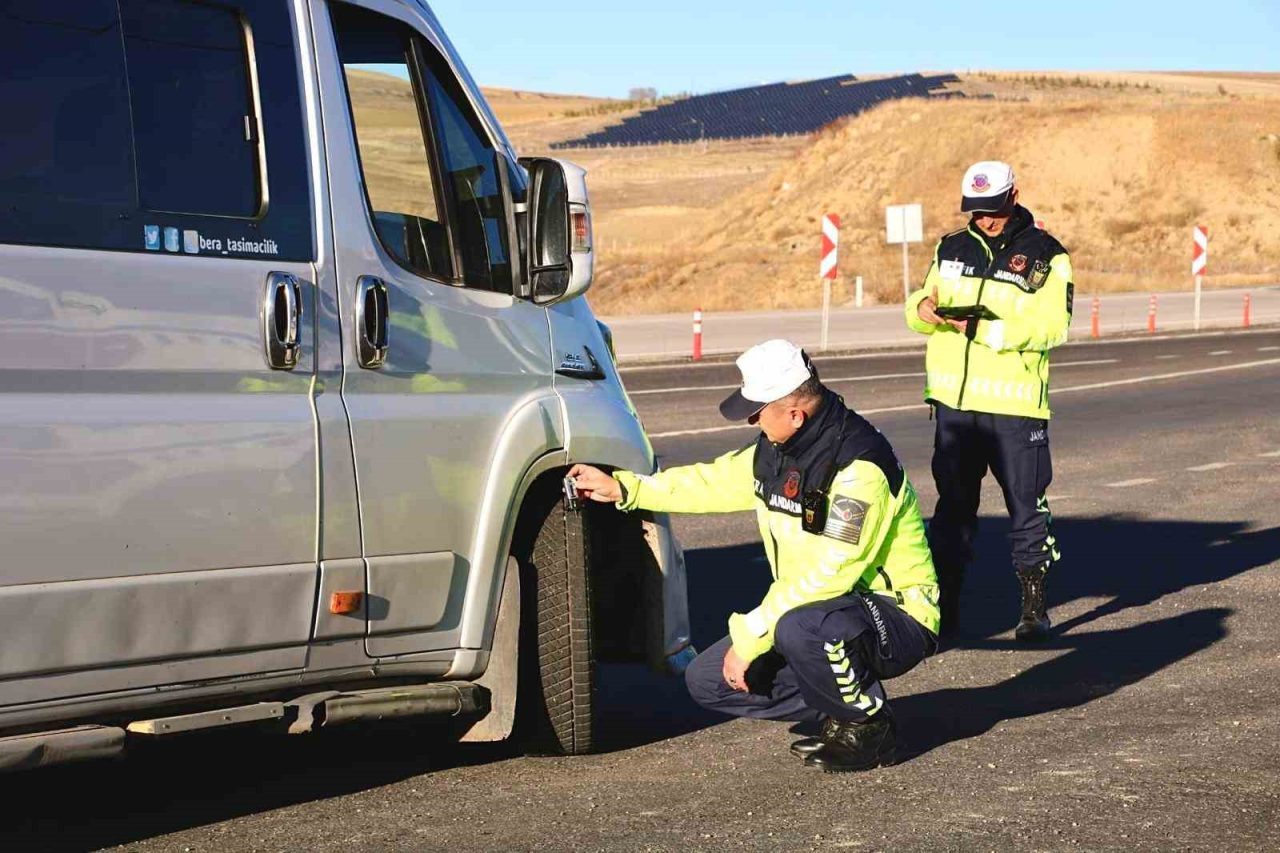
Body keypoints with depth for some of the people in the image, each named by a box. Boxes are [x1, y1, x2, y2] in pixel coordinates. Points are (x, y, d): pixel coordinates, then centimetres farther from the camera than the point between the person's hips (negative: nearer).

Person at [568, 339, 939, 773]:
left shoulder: (858, 467, -26)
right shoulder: (776, 450, 2)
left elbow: (826, 574, -30)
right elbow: (714, 482, 18)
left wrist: (749, 636, -26)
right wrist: (620, 488, 13)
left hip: (895, 616, -9)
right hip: (824, 610, 9)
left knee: (798, 628, -40)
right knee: (707, 680, 0)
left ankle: (869, 726, -12)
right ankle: (841, 708, 9)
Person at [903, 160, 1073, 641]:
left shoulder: (1045, 256, -3)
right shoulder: (952, 249, 12)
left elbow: (1051, 326, -13)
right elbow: (919, 304, 14)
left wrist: (983, 328, -23)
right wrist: (923, 308, -11)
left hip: (1015, 406, -4)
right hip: (954, 402, 4)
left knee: (1026, 506, 1)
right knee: (953, 504, 9)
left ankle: (1035, 607, 11)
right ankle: (946, 606, 16)